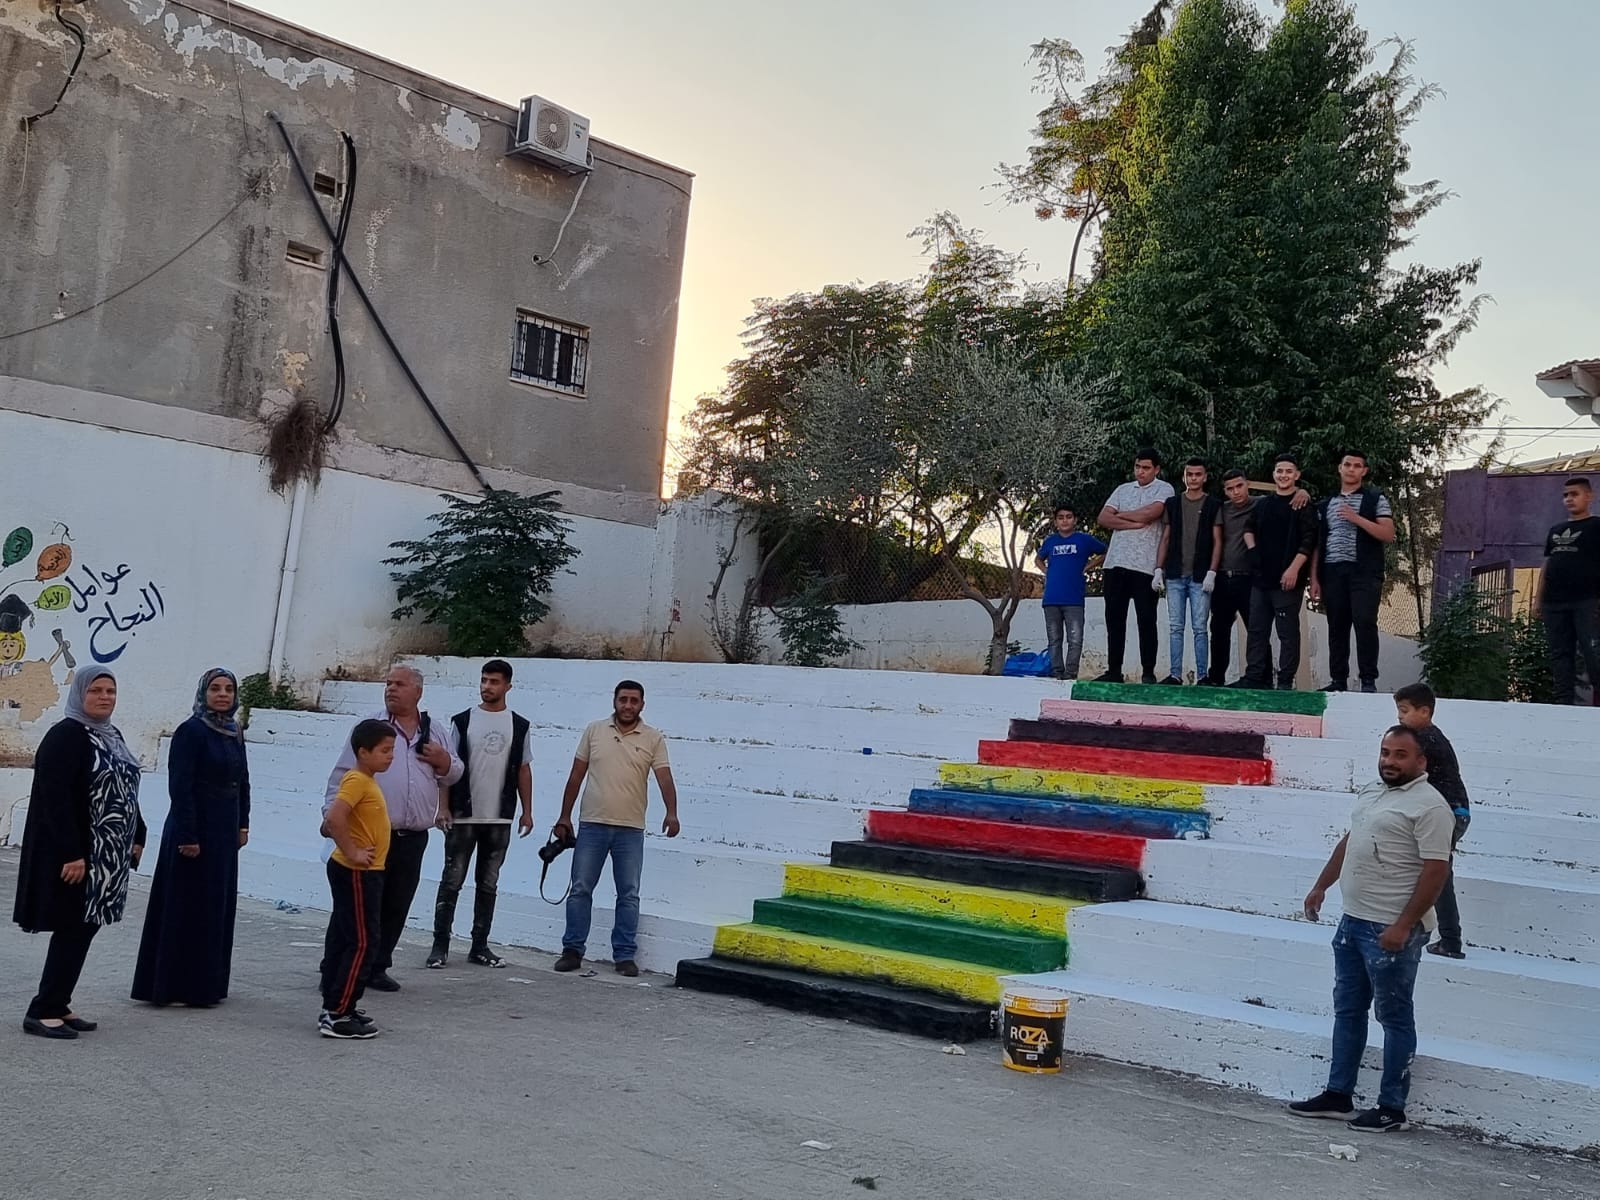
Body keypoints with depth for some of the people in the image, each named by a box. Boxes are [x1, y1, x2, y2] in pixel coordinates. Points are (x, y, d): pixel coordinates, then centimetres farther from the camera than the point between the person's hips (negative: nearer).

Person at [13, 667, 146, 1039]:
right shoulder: (65, 736, -14)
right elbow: (55, 798, -21)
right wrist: (72, 854, -25)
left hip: (106, 855, 8)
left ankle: (58, 1004, 19)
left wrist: (137, 837, 14)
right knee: (73, 929, -5)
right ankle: (43, 1011, 4)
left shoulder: (111, 736, 13)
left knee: (84, 927, 11)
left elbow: (125, 791, 20)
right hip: (72, 853, -8)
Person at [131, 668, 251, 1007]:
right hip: (196, 830, -8)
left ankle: (207, 983, 22)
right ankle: (179, 986, 6)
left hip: (225, 832, 8)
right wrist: (186, 836, -20)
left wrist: (242, 824, 11)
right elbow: (180, 786, -17)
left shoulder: (234, 733, 9)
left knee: (218, 905, 12)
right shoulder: (190, 731, -13)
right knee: (188, 907, -1)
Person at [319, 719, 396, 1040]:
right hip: (356, 873, -10)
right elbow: (335, 819, -31)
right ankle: (337, 1015, -3)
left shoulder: (366, 781, 13)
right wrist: (352, 853, -23)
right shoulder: (356, 780, -18)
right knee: (363, 942, -7)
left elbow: (331, 823, 22)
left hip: (362, 872, 10)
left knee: (342, 940, 14)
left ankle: (335, 1008, 21)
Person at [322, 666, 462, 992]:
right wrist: (332, 815, -8)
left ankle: (377, 968, 22)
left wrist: (443, 761, -2)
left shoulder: (434, 732, 12)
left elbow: (452, 775, 20)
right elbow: (342, 776, 0)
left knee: (396, 908, 10)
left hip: (413, 839, 4)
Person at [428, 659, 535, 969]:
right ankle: (440, 944, 6)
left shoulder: (520, 726, 5)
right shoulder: (462, 721, 1)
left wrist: (527, 811, 5)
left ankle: (480, 946, 15)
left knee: (488, 885, 8)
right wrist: (443, 807, -7)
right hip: (463, 817, -2)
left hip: (500, 820, 2)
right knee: (451, 882, 0)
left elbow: (523, 770, 9)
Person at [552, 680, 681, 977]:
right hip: (592, 825, 1)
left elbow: (664, 778, -10)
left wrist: (671, 813, -27)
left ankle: (625, 956, 11)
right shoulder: (594, 731, 4)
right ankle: (572, 950, 13)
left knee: (629, 895, 4)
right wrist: (564, 817, 5)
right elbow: (576, 776, 7)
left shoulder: (653, 739, 0)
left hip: (631, 829, -1)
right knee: (581, 889, 4)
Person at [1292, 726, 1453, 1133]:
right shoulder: (1371, 791, 12)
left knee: (1395, 1018, 3)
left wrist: (1404, 926, -22)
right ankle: (1338, 1096, 25)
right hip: (1352, 921, 9)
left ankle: (1392, 1108, 12)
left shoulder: (1428, 806, -15)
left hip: (1391, 930, -9)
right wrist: (1321, 886, 22)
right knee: (1347, 1011, 15)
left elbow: (1436, 870, -19)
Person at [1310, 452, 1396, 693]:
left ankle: (1368, 681, -9)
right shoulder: (1326, 504, 18)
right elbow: (1318, 544, 16)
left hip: (1364, 572, -4)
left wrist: (1356, 518, -14)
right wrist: (1314, 578, 8)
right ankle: (1338, 680, 8)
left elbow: (1388, 535, -4)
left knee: (1365, 623, -12)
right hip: (1333, 572, 4)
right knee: (1337, 626, 4)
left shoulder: (1376, 499, 7)